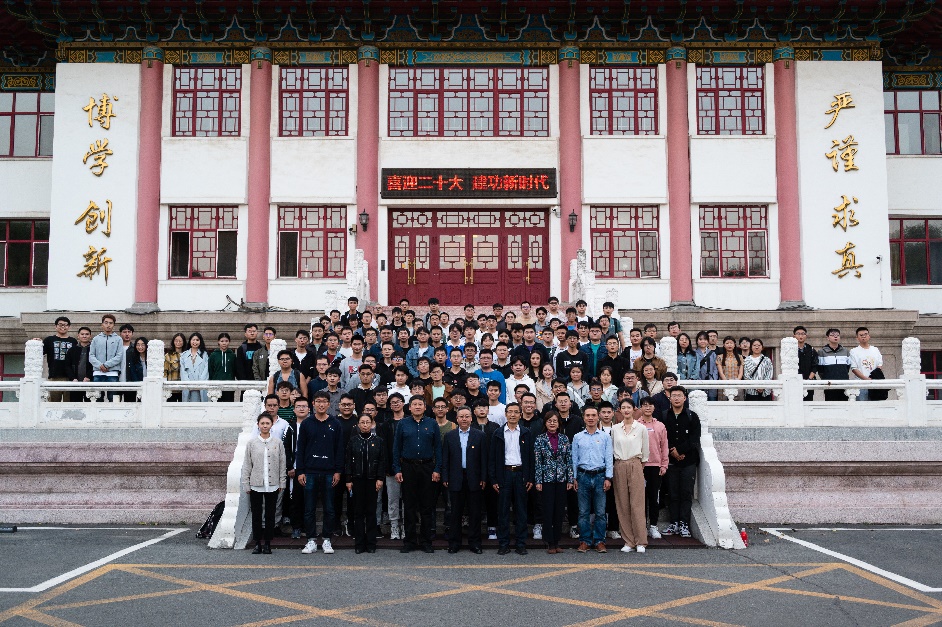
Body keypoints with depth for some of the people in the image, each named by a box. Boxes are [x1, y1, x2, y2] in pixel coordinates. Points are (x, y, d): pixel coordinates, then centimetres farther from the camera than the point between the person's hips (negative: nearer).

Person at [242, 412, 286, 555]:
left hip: (272, 485, 0)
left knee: (270, 514, 6)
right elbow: (246, 465, 3)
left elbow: (282, 464, 5)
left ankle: (268, 543, 14)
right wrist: (246, 484, 0)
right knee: (256, 515, 5)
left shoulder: (278, 443, 2)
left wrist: (282, 483, 2)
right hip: (256, 484, 0)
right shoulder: (252, 443, 1)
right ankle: (257, 543, 13)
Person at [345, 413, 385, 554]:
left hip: (372, 479, 0)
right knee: (358, 511, 3)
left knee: (371, 511, 3)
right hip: (357, 479, 0)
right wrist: (348, 480, -2)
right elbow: (349, 461, 4)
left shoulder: (378, 440, 4)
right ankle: (359, 543, 8)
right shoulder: (353, 440, 4)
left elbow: (382, 461, 3)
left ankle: (371, 543, 9)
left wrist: (380, 479, -5)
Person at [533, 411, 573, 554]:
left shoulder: (564, 439, 5)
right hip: (547, 479, -2)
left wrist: (570, 479, 1)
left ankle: (557, 542, 14)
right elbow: (537, 462, -1)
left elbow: (569, 460, 5)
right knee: (548, 511, -2)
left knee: (559, 511, 6)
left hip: (561, 479, 2)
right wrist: (538, 481, -6)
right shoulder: (540, 439, -1)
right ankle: (550, 543, 6)